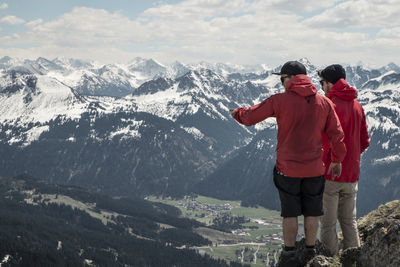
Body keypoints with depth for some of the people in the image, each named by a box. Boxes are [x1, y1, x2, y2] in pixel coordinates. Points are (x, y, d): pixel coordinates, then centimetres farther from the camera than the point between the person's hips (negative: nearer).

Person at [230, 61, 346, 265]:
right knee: (312, 212, 13)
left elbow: (250, 116, -2)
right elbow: (336, 133, 3)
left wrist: (237, 113, 20)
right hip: (315, 169, 3)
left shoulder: (280, 101, -10)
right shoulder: (324, 102, 0)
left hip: (287, 168, -2)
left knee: (290, 212, 9)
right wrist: (337, 160, 14)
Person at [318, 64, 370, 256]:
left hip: (330, 174, -7)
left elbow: (324, 143, -20)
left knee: (328, 223, 2)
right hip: (351, 175, 7)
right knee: (349, 221, 16)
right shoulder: (357, 106, 8)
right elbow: (364, 142, 13)